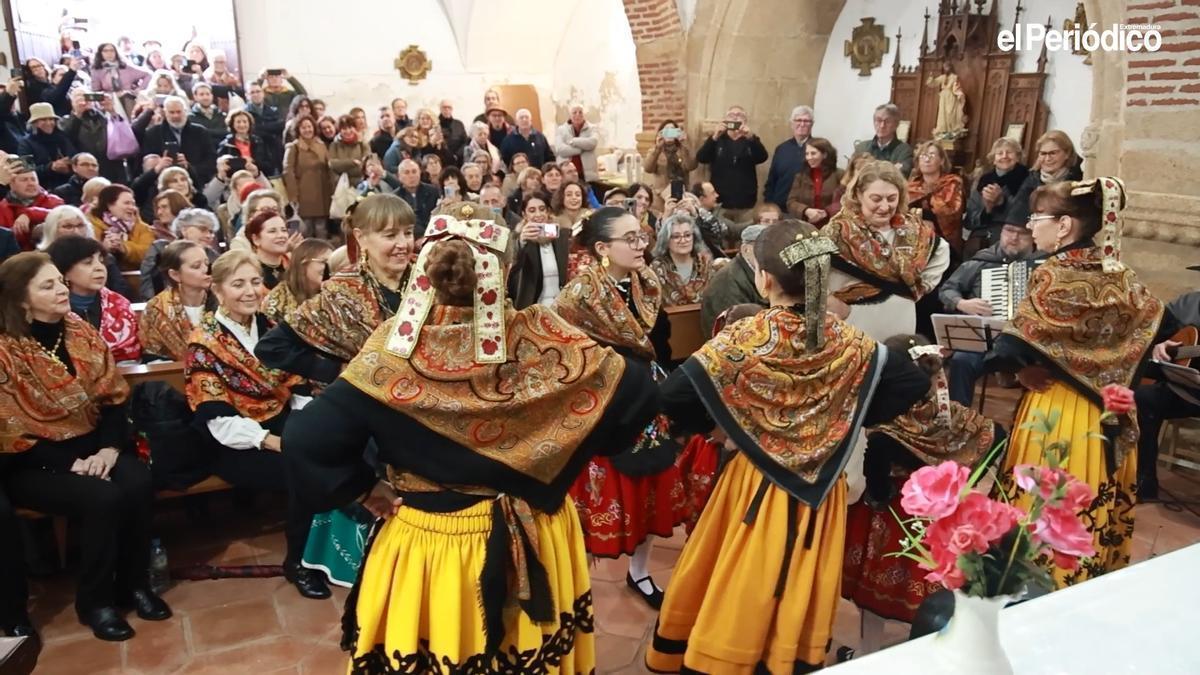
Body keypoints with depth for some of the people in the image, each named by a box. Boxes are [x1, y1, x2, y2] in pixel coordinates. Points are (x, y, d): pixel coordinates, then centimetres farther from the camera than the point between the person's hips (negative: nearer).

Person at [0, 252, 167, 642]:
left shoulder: (81, 333, 3)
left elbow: (113, 397, 2)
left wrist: (109, 447, -14)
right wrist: (70, 464, -19)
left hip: (89, 444, 5)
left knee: (139, 483, -25)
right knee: (102, 498, -30)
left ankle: (133, 583, -4)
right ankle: (94, 601, -8)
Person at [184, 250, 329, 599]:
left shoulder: (269, 327, 9)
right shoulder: (204, 342, -7)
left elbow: (296, 388, 9)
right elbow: (219, 420, -14)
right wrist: (272, 442, -24)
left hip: (283, 426, 5)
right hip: (237, 445, -5)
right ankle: (298, 560, -7)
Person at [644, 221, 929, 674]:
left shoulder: (746, 338, -18)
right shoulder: (848, 342, -7)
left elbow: (674, 395, -23)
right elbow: (914, 384, -1)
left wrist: (710, 426, -4)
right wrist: (853, 420, 6)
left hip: (757, 485, -3)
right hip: (819, 489, 3)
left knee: (742, 587, 14)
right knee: (801, 588, 18)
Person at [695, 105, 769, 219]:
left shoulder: (751, 140, 10)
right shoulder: (717, 139, 8)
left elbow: (762, 158, -10)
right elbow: (701, 158, -9)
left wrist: (751, 137, -27)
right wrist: (714, 137, -24)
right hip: (719, 203, -1)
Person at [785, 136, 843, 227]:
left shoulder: (839, 175, 2)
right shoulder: (800, 176, 12)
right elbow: (791, 203, 3)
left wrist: (825, 213, -19)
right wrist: (806, 211, -16)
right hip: (805, 227, 2)